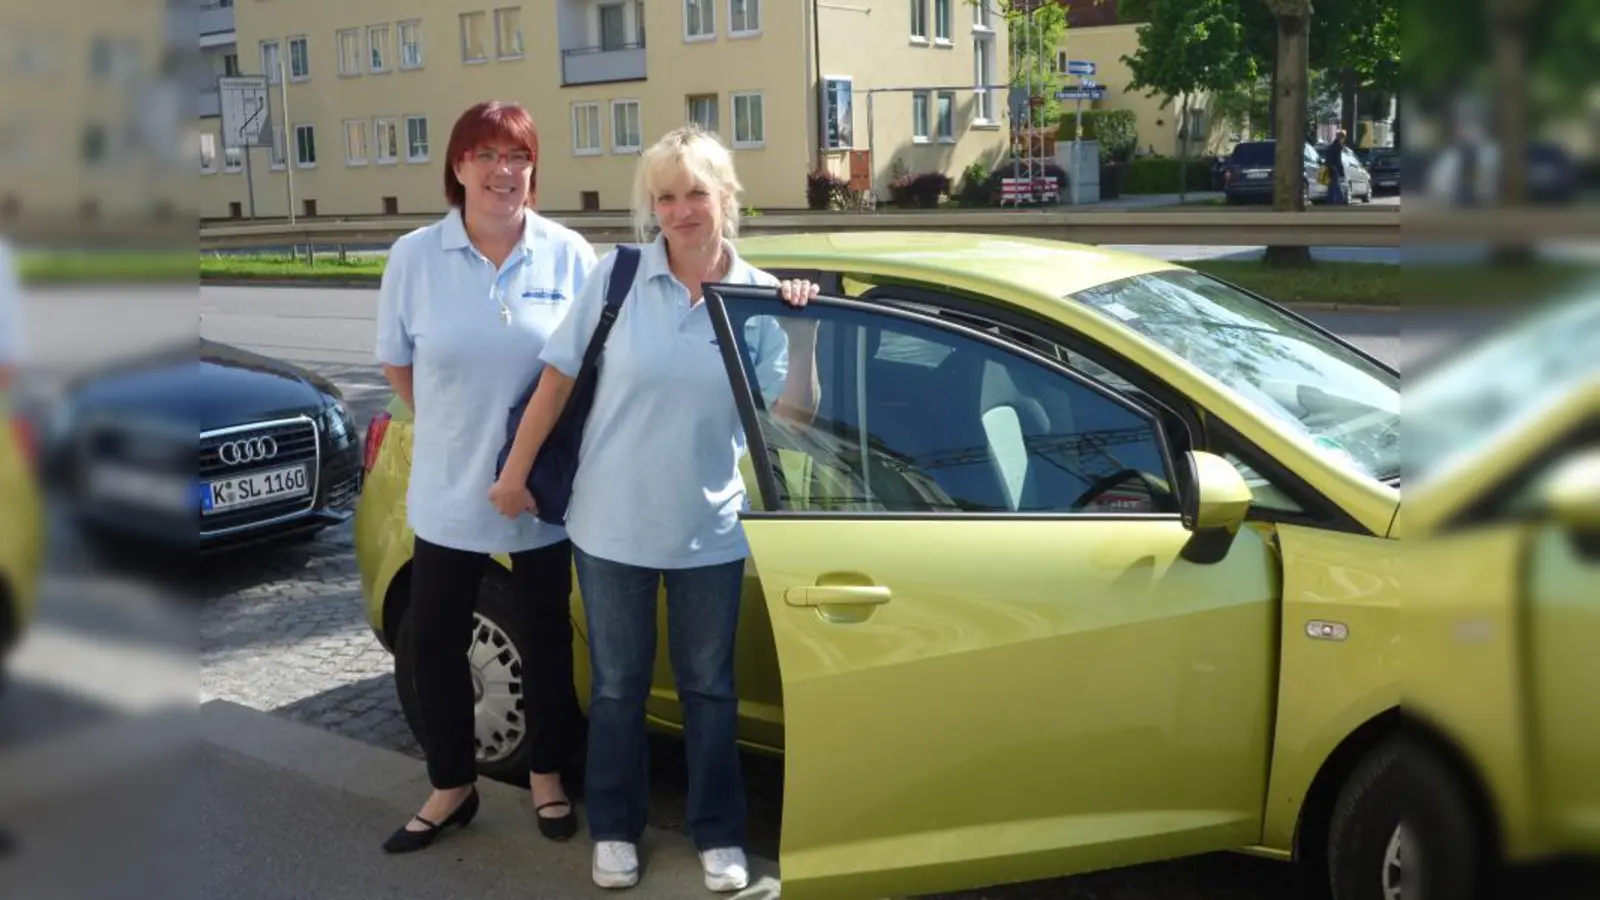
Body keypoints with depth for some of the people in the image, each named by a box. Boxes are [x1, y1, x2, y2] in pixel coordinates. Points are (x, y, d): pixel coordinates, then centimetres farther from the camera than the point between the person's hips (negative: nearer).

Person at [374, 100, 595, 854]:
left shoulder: (570, 256, -7)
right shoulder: (414, 256, -5)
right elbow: (397, 363, 5)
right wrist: (451, 431, 2)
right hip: (448, 490, 1)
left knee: (545, 635, 13)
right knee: (434, 639, 8)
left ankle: (546, 776, 32)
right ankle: (452, 786, 27)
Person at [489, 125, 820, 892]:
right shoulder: (618, 276, -7)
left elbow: (793, 416, -5)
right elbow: (557, 381, -2)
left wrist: (803, 338, -18)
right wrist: (514, 475, -2)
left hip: (709, 532, 1)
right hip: (611, 526, -1)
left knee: (709, 687, 13)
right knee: (618, 686, 13)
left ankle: (718, 835, 28)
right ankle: (615, 830, 31)